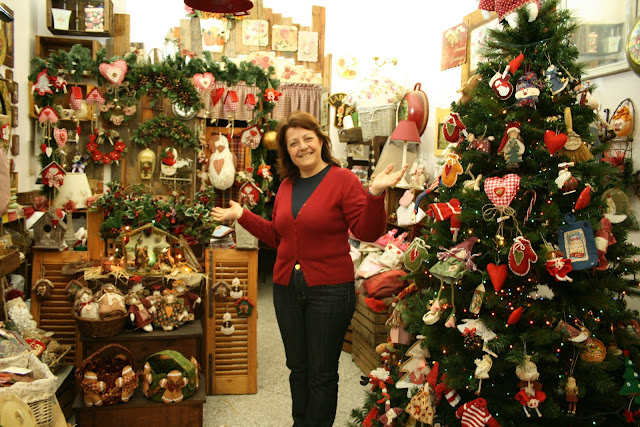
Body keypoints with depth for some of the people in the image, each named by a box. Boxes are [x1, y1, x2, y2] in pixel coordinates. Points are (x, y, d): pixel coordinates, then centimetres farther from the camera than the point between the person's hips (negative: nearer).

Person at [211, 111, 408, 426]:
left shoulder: (343, 179, -9)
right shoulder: (287, 185, 9)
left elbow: (367, 232, -15)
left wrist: (375, 194, -29)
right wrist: (242, 216, 12)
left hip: (329, 290, -6)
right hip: (286, 287, 6)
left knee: (322, 374, 8)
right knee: (297, 367, 20)